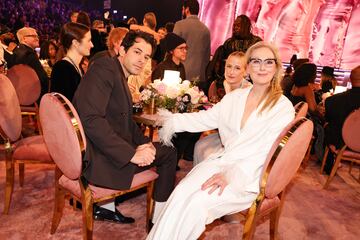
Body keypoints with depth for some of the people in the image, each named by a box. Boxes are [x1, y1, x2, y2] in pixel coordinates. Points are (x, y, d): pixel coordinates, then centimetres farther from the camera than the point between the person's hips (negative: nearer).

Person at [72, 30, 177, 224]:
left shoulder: (121, 77, 14)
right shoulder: (104, 67, -15)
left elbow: (127, 121, 14)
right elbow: (91, 119, -27)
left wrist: (143, 143, -5)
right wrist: (131, 153, -25)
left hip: (110, 149, 10)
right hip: (95, 157, -10)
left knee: (167, 151, 24)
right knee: (168, 154, -3)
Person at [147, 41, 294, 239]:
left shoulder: (283, 107, -3)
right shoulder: (235, 97, 13)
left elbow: (266, 151, -12)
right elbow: (205, 118, 16)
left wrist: (231, 175, -23)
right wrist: (173, 120, 6)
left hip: (249, 176, -4)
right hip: (222, 160, 4)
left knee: (197, 202, -27)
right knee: (182, 192, -24)